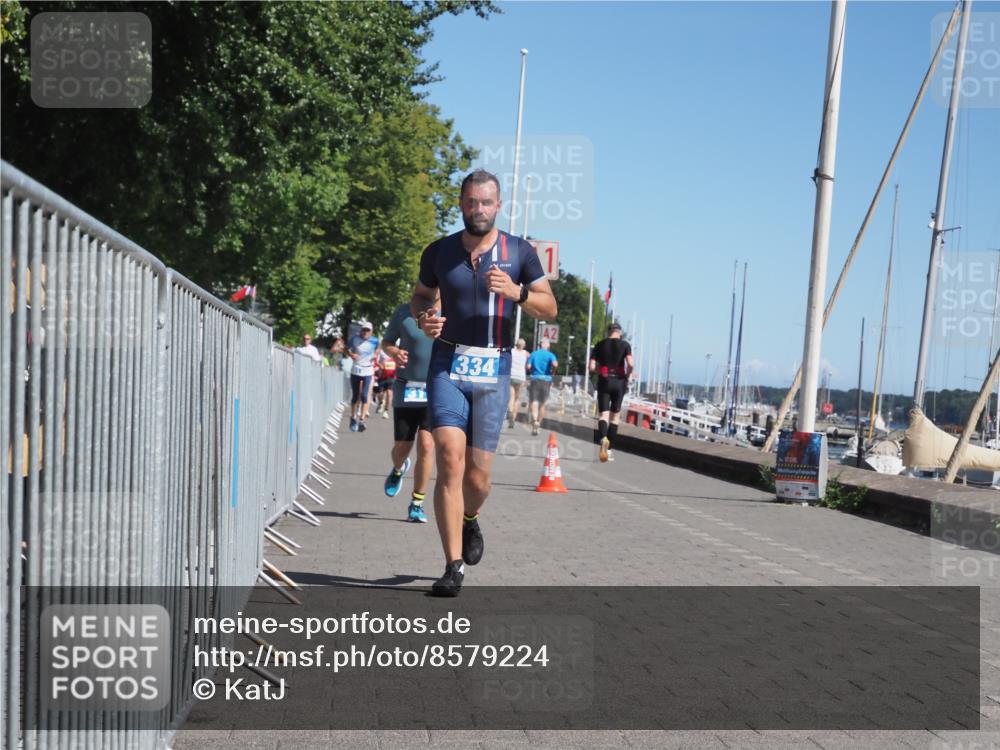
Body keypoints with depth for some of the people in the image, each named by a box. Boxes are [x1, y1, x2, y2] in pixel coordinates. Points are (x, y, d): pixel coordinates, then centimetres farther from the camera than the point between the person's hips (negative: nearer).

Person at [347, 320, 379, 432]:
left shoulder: (374, 341, -2)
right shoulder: (354, 339, -2)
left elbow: (377, 351, 18)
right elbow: (347, 349, 9)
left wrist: (375, 356, -1)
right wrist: (351, 354, -10)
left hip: (368, 371, -1)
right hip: (356, 370, 1)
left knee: (364, 395, -11)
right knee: (355, 395, 6)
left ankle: (362, 420, -11)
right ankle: (353, 418, 22)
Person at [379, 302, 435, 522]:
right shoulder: (404, 312, 2)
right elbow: (386, 342, 13)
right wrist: (394, 352, -9)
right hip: (406, 389, 1)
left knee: (426, 445, -12)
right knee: (401, 448, 7)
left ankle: (417, 504, 1)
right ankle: (398, 469, 45)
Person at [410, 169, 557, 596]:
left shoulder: (519, 252, 4)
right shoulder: (439, 252, 6)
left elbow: (549, 309, 4)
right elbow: (420, 295, 21)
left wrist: (515, 291, -16)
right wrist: (423, 317, -3)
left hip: (493, 370, 0)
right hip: (447, 364, 0)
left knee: (478, 475, 2)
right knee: (450, 459, -17)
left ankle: (469, 521, 39)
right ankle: (454, 566, -12)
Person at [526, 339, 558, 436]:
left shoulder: (533, 354, 6)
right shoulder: (550, 355, 0)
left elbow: (528, 366, -3)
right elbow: (555, 364, -19)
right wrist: (552, 372, -2)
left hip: (534, 378, 0)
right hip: (546, 379, 0)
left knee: (534, 402, -8)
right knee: (542, 404, 13)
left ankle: (534, 420, -33)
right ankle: (538, 424, 20)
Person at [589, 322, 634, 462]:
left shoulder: (600, 345, 6)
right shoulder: (625, 345, 1)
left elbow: (592, 367, 0)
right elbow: (630, 364, -14)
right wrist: (627, 376, 3)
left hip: (604, 381, 0)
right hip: (619, 382, 0)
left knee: (603, 414, -4)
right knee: (614, 415, 12)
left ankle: (603, 438, -36)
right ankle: (609, 449, 14)